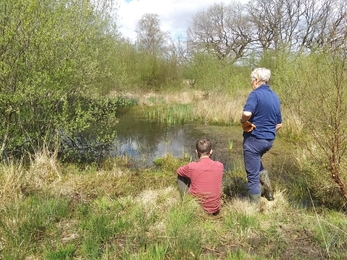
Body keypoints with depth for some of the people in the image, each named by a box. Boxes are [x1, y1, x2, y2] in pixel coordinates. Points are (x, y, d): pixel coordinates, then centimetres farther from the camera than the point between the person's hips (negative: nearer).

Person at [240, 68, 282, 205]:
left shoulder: (256, 94, -15)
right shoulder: (275, 97, 9)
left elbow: (247, 113, -33)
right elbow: (279, 124, 14)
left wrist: (243, 122, -13)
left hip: (254, 139, -8)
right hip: (269, 140, 8)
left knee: (252, 174, 4)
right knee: (257, 162, 34)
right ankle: (268, 190, 28)